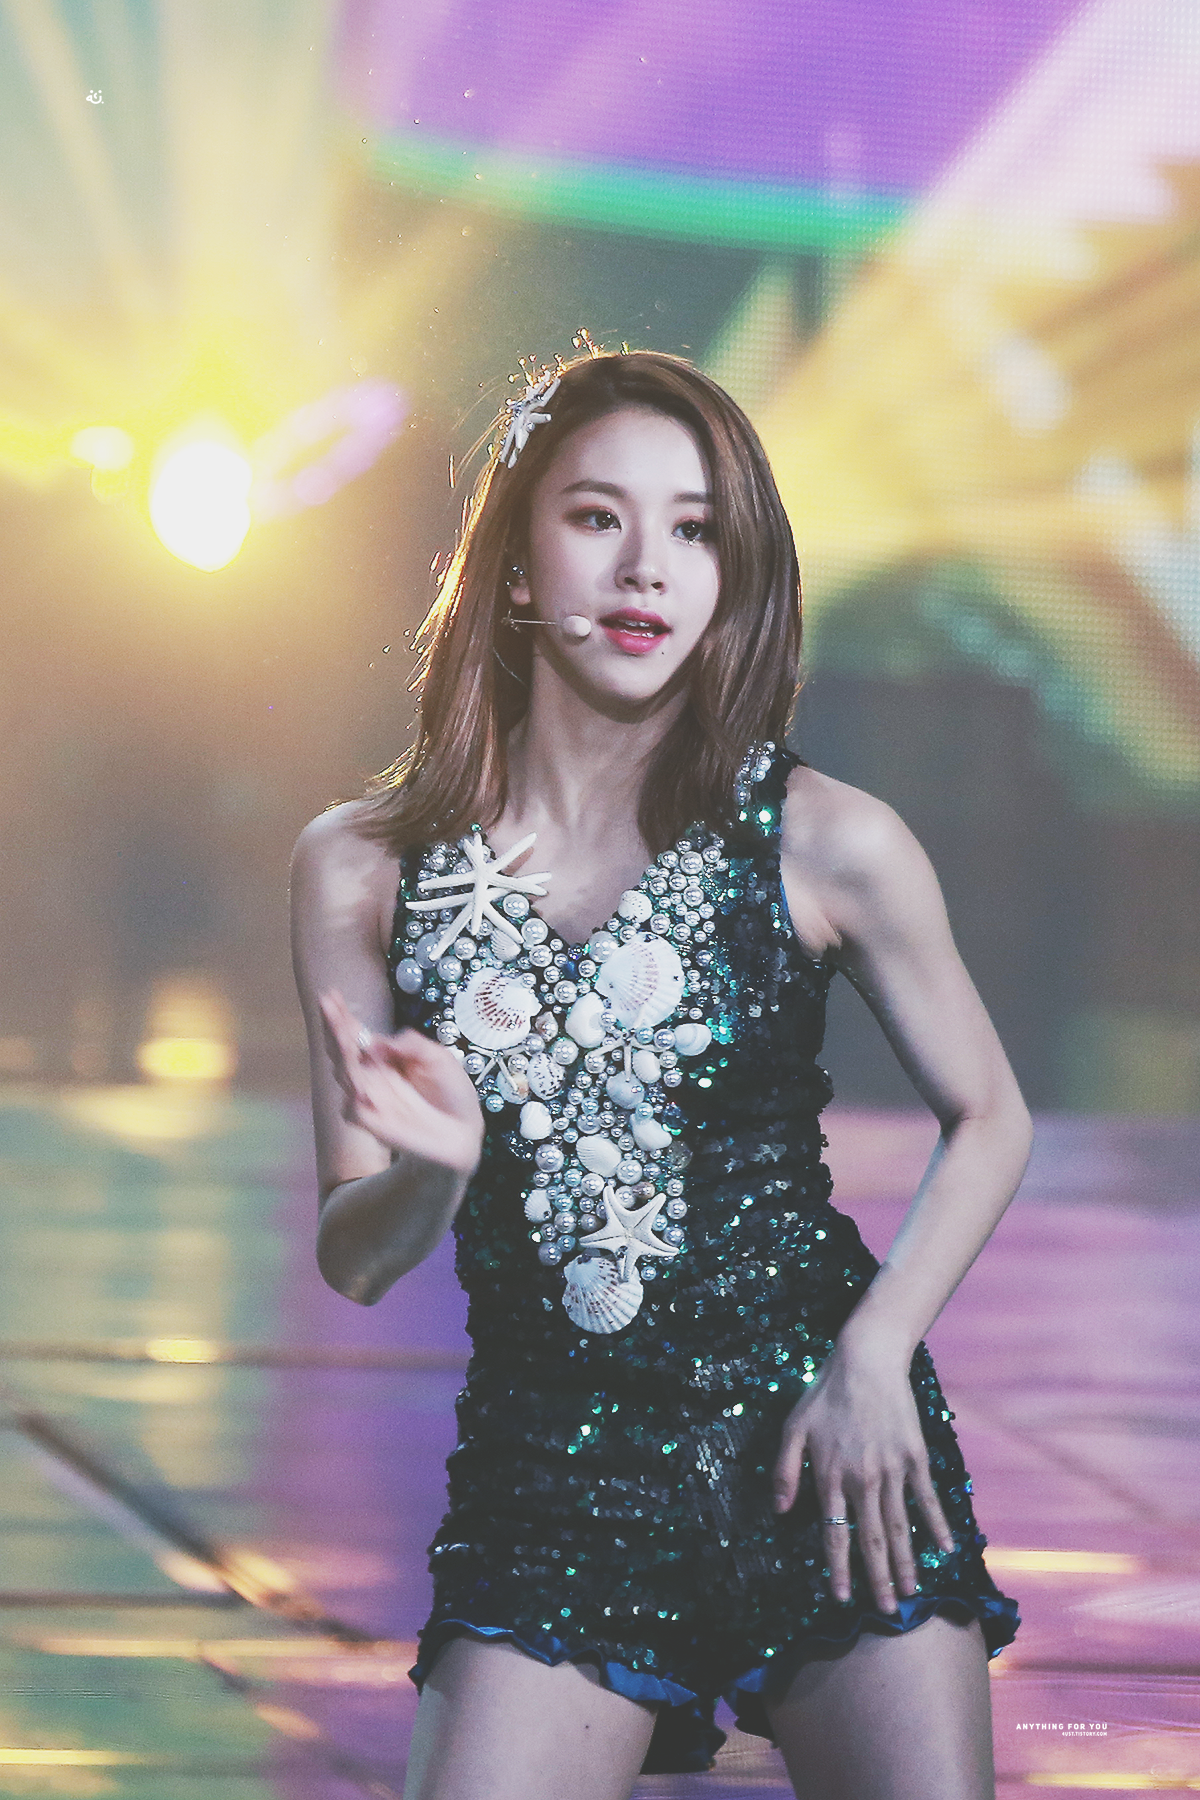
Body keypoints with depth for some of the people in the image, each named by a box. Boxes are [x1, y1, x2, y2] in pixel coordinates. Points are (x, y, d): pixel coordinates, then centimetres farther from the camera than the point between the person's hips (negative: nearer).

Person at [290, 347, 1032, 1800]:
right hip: (548, 1482, 1)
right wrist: (437, 1167, -20)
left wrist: (873, 1355, -7)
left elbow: (986, 1118, 7)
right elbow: (355, 1261, 2)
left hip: (821, 1447, 0)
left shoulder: (826, 845, -6)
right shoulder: (366, 869, -2)